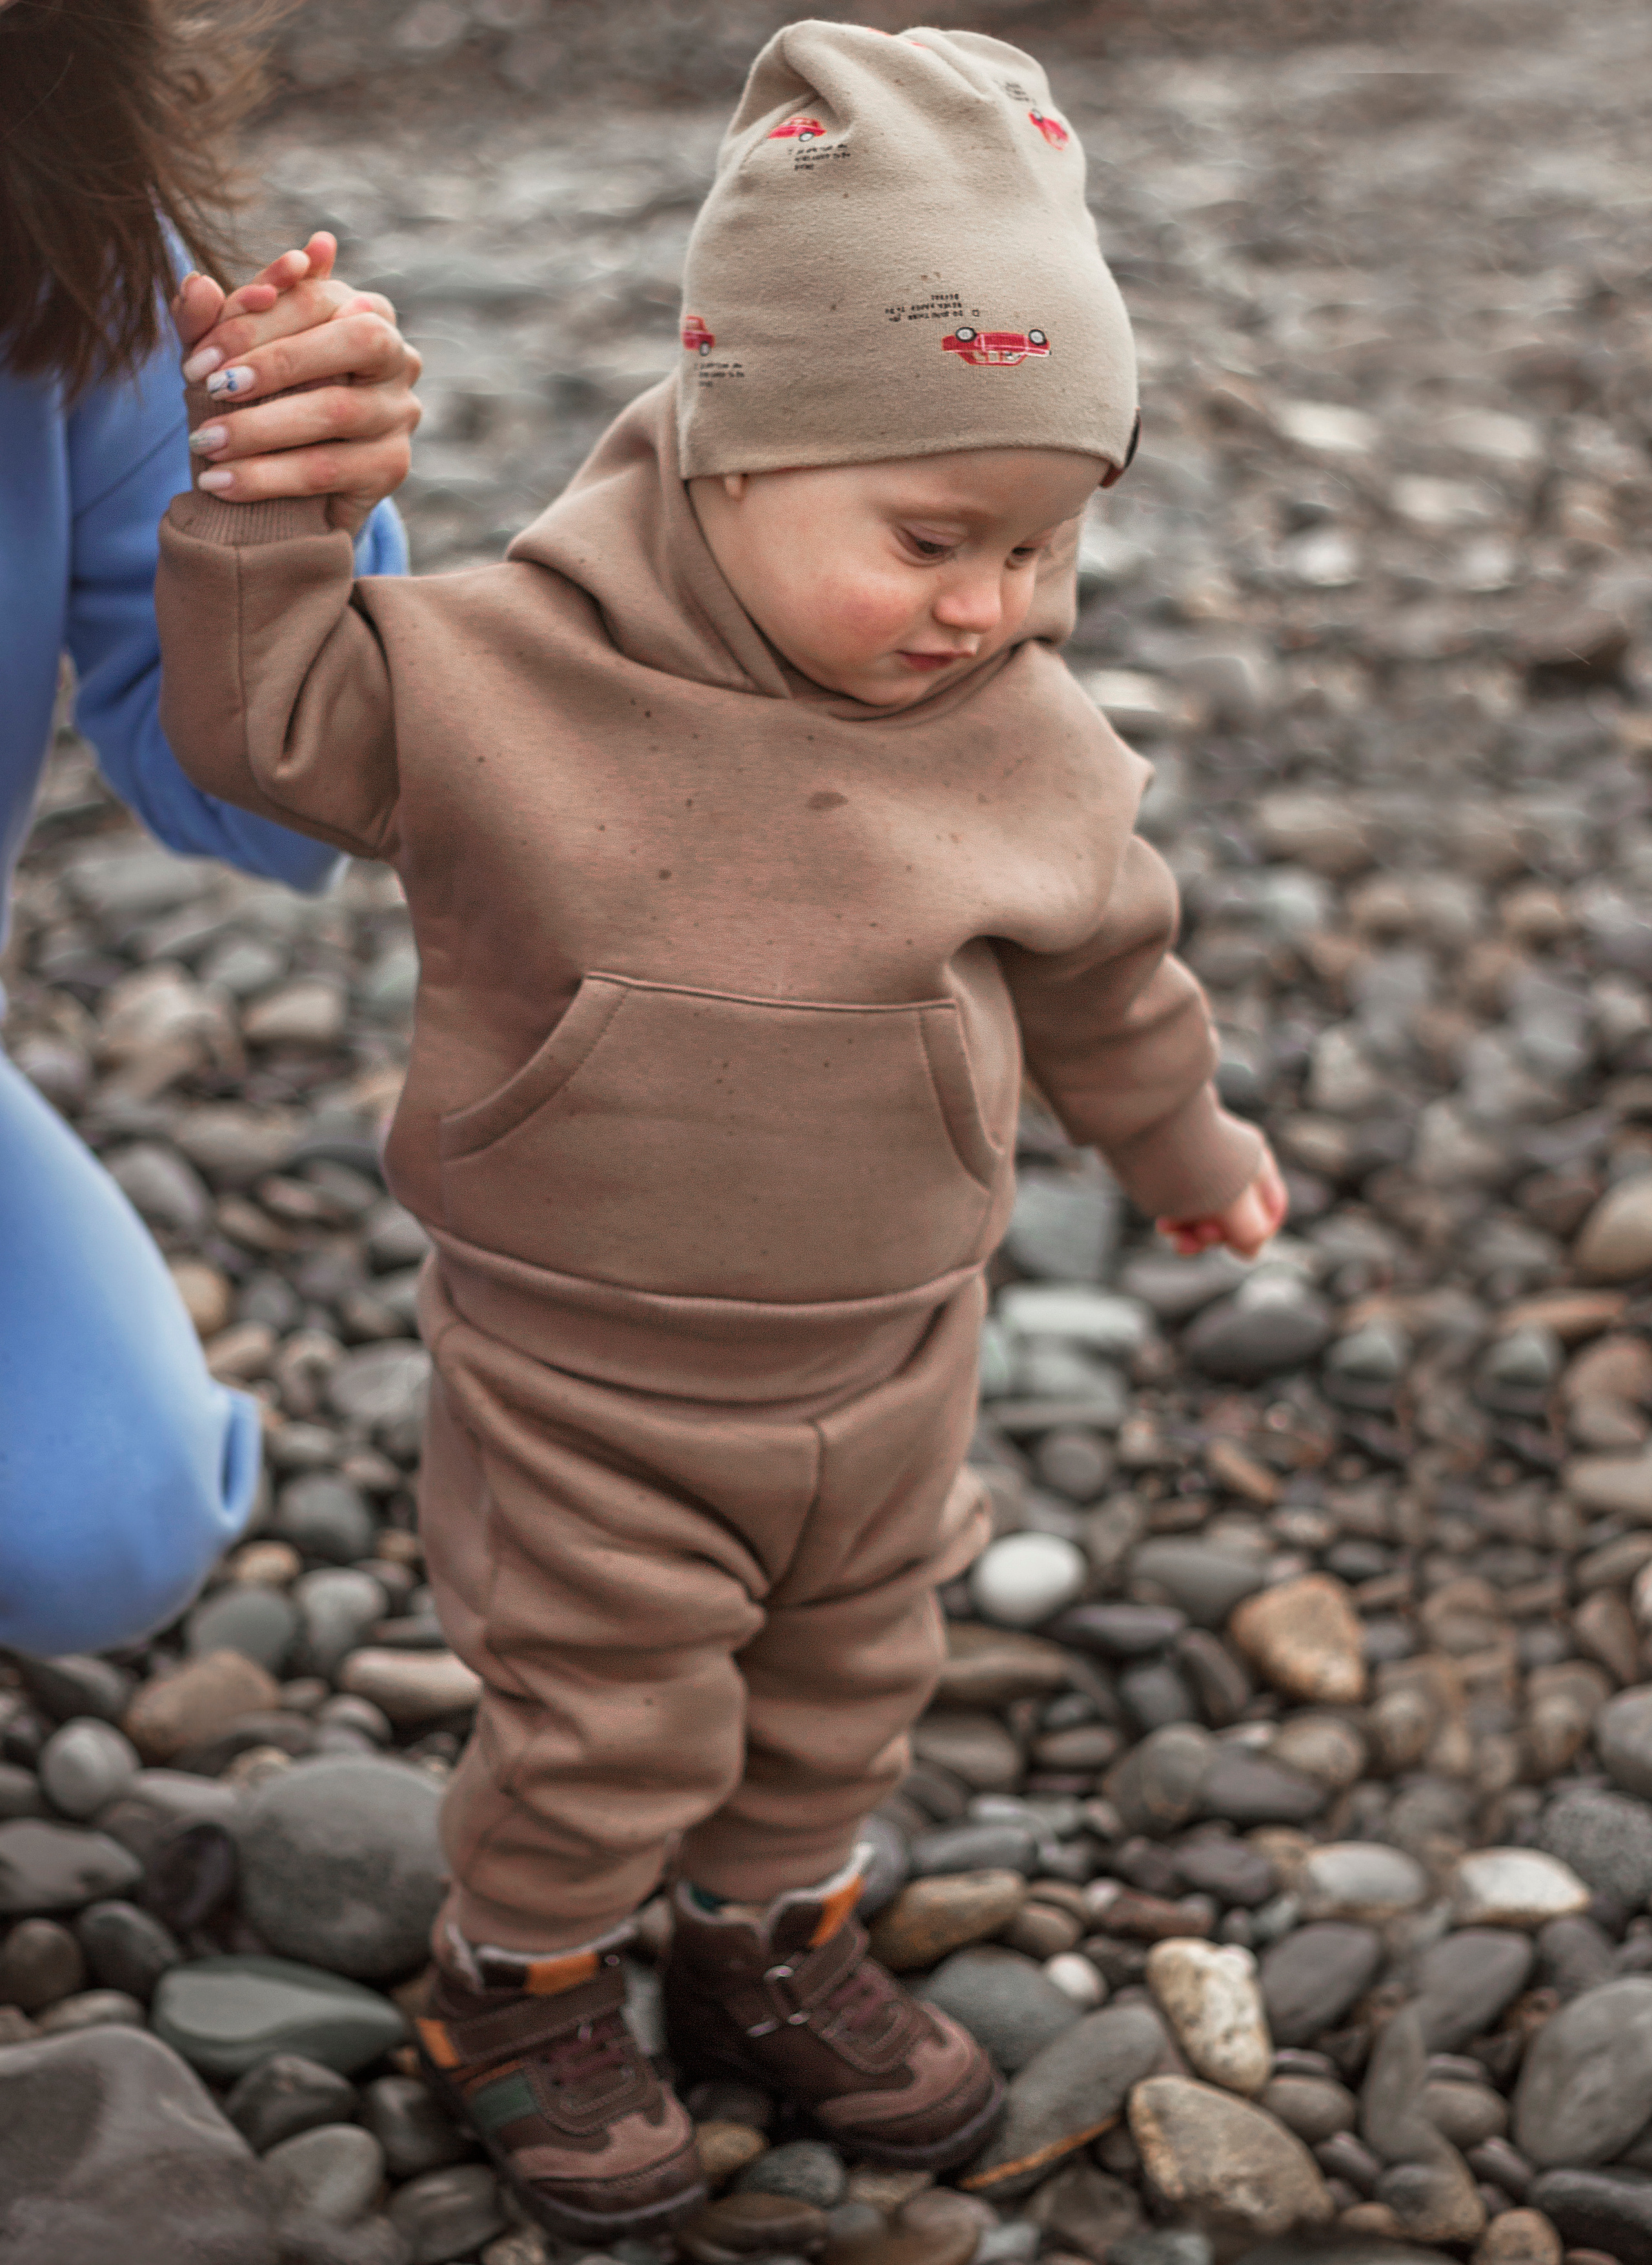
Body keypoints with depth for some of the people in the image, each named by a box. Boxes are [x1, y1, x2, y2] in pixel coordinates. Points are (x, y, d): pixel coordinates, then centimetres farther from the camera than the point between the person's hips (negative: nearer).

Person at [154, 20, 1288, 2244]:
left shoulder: (1020, 739, -10)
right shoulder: (512, 668, -21)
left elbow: (1101, 968, 7)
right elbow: (264, 718, -12)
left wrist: (1186, 1146, 21)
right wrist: (270, 490, -25)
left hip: (886, 1367, 4)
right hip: (589, 1379, -4)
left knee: (847, 1687, 23)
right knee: (606, 1725, 12)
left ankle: (772, 1940, 50)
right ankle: (520, 1982, 40)